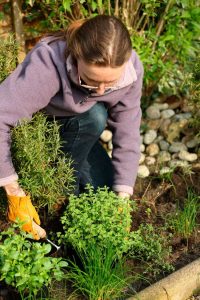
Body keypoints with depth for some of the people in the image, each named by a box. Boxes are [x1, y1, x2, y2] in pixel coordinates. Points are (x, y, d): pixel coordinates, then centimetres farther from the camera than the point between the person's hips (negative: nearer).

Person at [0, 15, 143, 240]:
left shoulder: (131, 69, -24)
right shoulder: (47, 63, -39)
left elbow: (127, 133, -17)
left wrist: (123, 196, -21)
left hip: (76, 135, 4)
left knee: (111, 192, -9)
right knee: (94, 116, -31)